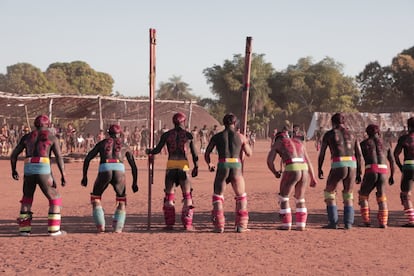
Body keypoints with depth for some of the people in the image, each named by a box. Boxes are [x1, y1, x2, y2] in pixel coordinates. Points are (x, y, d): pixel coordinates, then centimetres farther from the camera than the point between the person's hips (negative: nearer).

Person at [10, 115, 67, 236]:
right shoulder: (51, 137, 9)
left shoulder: (26, 137, 18)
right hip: (43, 170, -3)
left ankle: (24, 228, 16)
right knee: (55, 198, 9)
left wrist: (13, 170, 31)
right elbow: (59, 157, 0)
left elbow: (14, 155, 17)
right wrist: (63, 175, 0)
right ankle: (53, 229, 3)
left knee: (27, 198, 21)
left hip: (28, 169, 3)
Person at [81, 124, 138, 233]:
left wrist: (84, 176, 22)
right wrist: (135, 183, 40)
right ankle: (117, 227, 11)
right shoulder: (124, 146, 29)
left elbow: (87, 159, 19)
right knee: (121, 200, 22)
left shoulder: (102, 143, 27)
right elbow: (133, 166, 31)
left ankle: (100, 226, 10)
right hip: (119, 171, 1)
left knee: (96, 197, 21)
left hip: (104, 170, -1)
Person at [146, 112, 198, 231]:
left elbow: (157, 150, 2)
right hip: (183, 165, -1)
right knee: (187, 195, 7)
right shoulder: (188, 135, 4)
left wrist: (149, 151, 23)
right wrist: (196, 167, 17)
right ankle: (187, 224, 2)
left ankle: (169, 224, 6)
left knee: (169, 195, 9)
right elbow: (194, 153, 6)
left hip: (171, 165, 1)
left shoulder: (166, 135, 4)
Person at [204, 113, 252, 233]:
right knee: (241, 197, 17)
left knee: (218, 196, 13)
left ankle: (219, 226, 4)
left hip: (222, 167, 0)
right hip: (236, 167, 0)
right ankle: (241, 226, 12)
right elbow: (249, 153, 17)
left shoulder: (216, 137, 10)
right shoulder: (240, 136, 9)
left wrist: (209, 164, 32)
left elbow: (206, 154, 12)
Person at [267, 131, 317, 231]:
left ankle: (286, 224, 11)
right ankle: (301, 225, 18)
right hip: (304, 171, 5)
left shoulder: (276, 143, 16)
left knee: (283, 197, 14)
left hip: (291, 171, -5)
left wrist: (275, 173, 27)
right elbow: (308, 161, 27)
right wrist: (313, 178, 29)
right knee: (300, 199, 23)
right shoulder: (299, 142, 30)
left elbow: (269, 162, 8)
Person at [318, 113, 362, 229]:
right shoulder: (352, 135, 18)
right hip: (352, 166, 3)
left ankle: (333, 223, 9)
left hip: (338, 166, -3)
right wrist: (358, 173, 15)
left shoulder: (329, 134, 9)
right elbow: (359, 155, 12)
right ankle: (348, 223, 7)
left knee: (329, 193, 16)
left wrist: (319, 169, 20)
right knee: (348, 196, 19)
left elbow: (322, 153, 9)